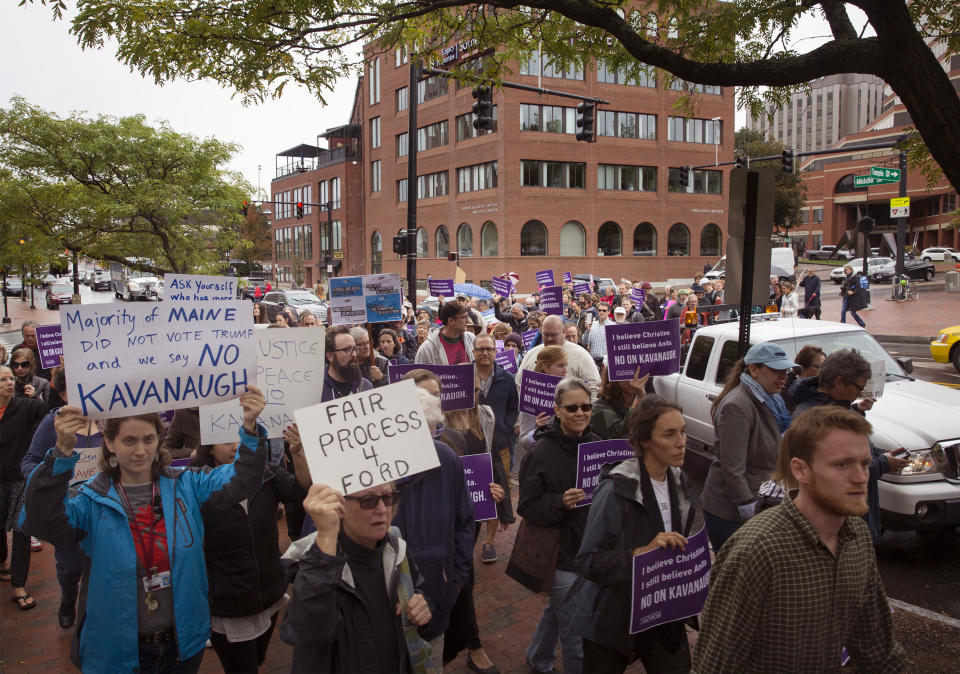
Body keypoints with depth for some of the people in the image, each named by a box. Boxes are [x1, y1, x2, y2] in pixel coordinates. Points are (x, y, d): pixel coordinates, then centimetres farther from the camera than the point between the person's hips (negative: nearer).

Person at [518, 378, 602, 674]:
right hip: (562, 552, -7)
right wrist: (562, 503, -31)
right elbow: (527, 506, -16)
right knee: (576, 636, 1)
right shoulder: (542, 452, -18)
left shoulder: (596, 443, 1)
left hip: (592, 547, 7)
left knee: (557, 610, 28)